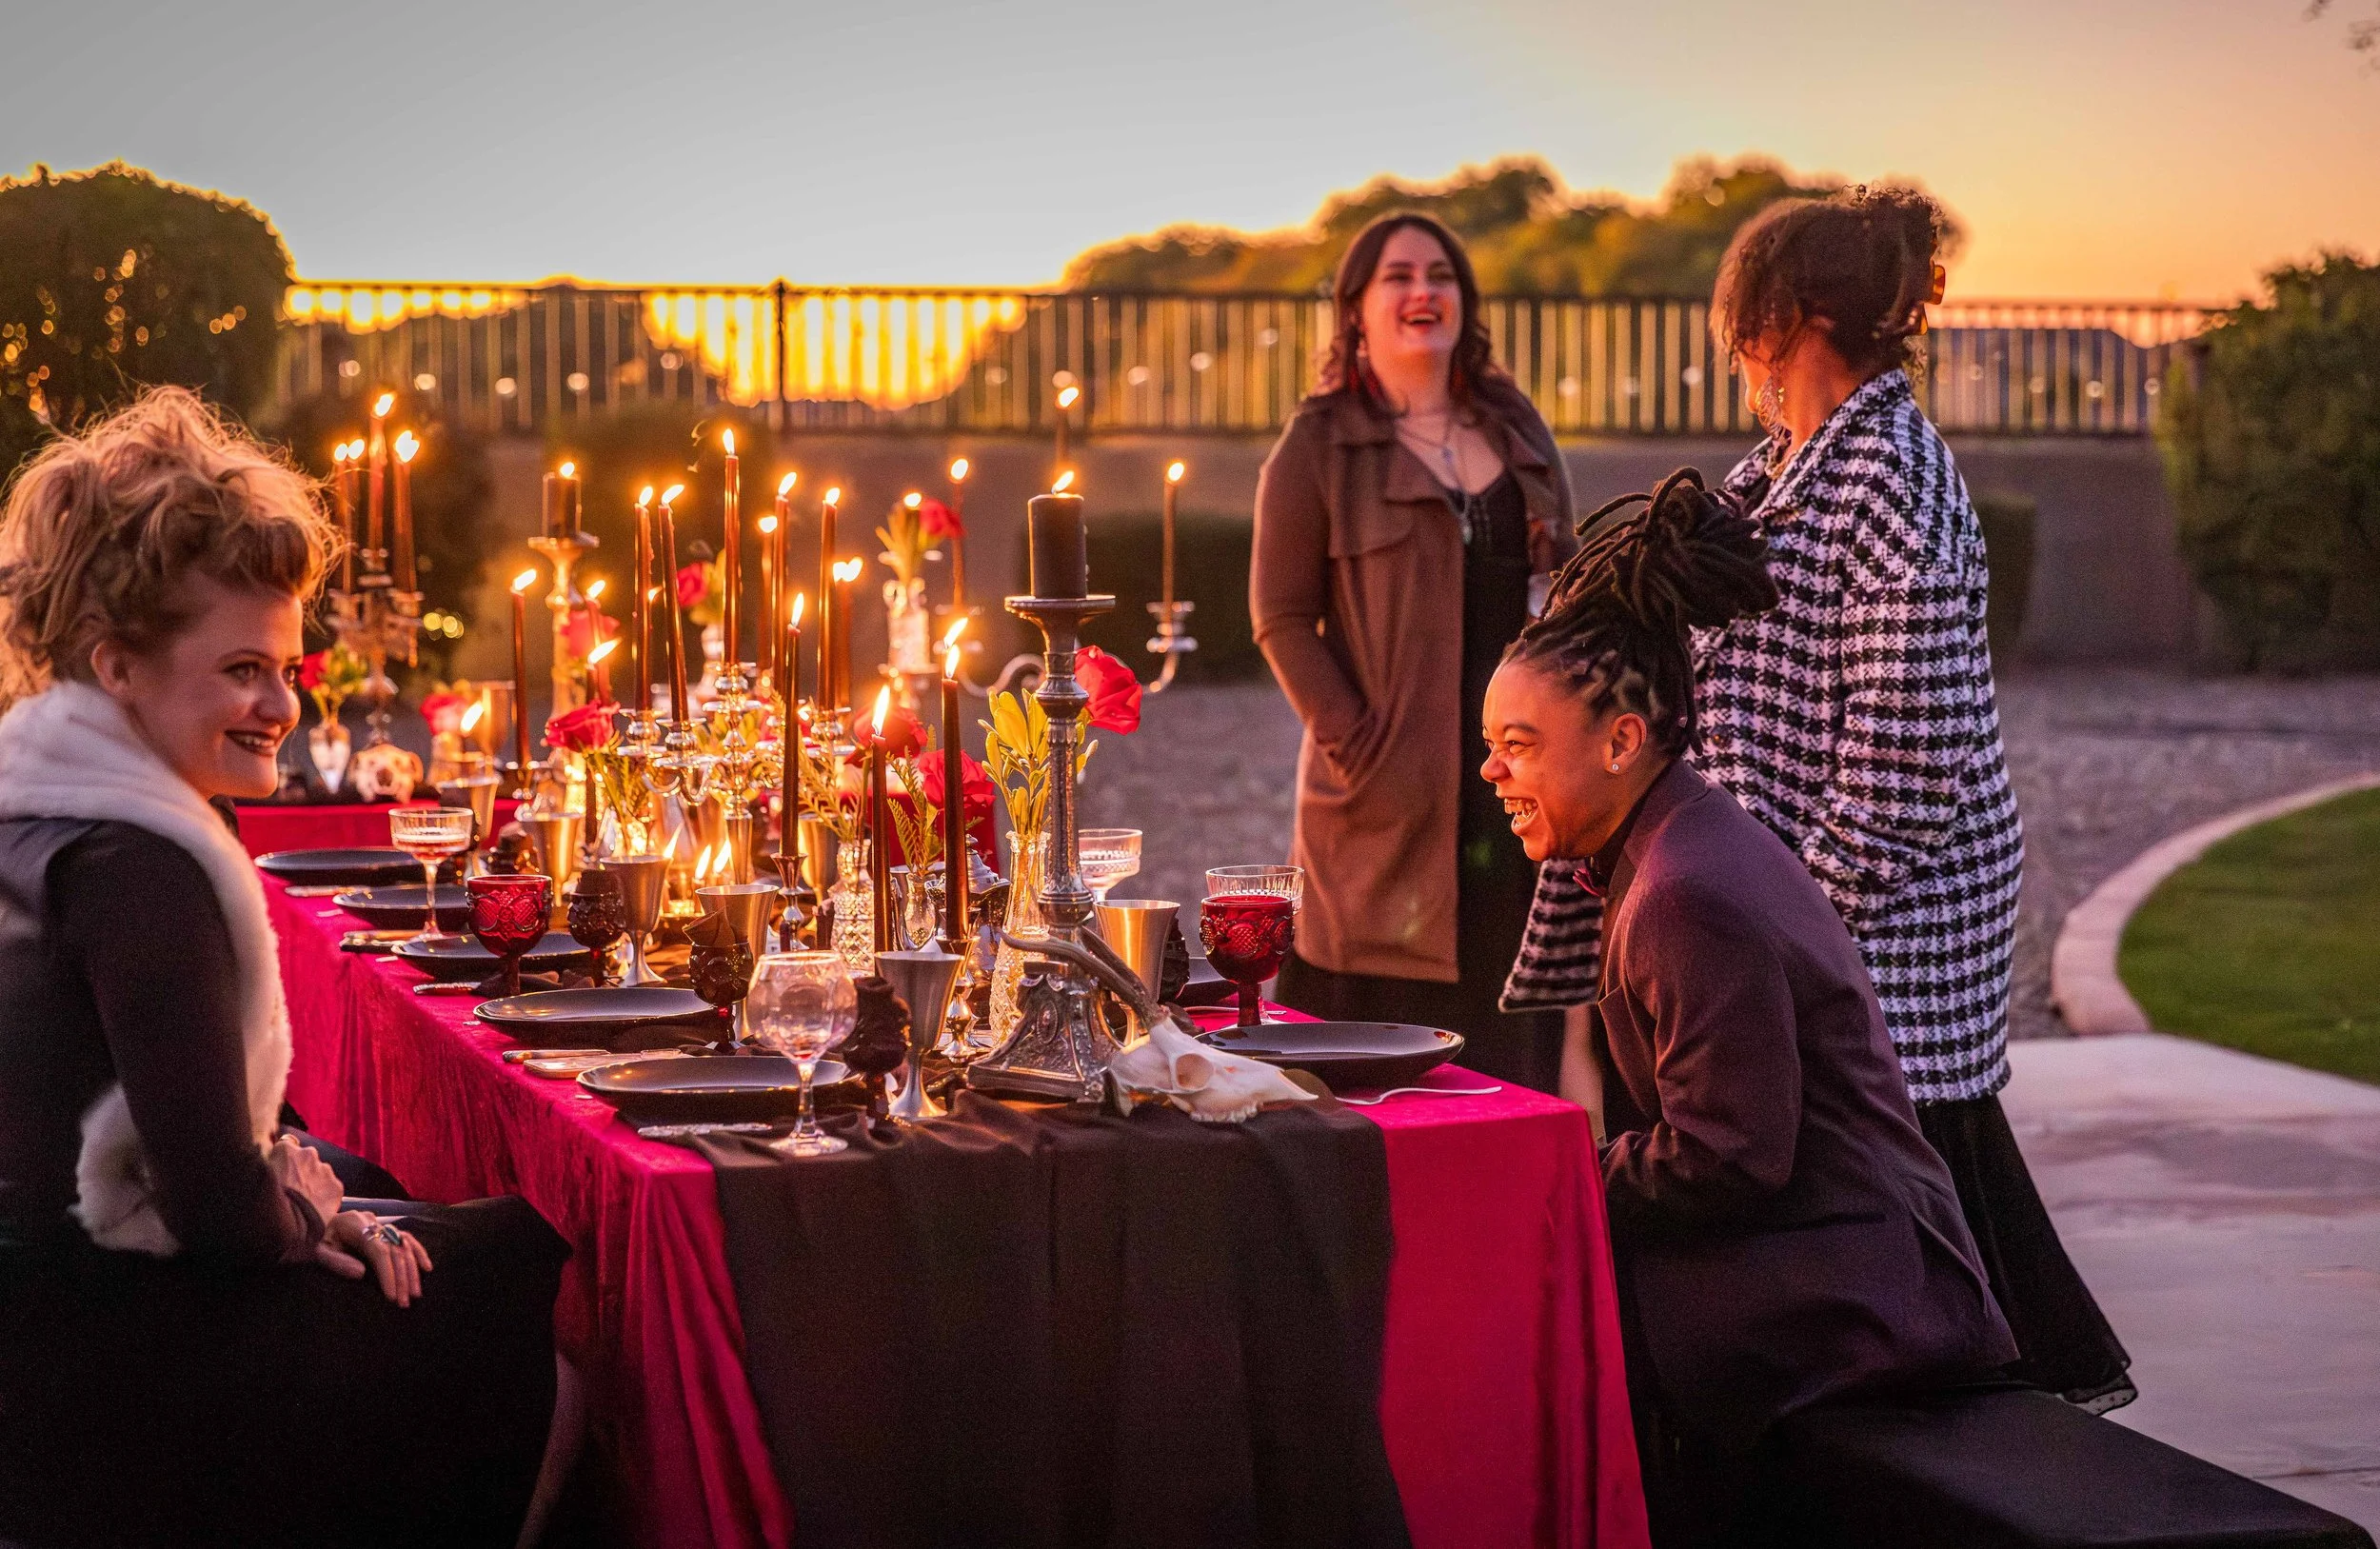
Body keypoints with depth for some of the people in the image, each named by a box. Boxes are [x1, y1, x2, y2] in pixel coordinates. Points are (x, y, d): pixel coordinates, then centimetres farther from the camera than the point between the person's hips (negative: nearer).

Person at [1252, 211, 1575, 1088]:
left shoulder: (1515, 430, 15)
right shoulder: (1320, 443, 1)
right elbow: (1282, 617, -3)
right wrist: (1352, 743, -13)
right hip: (1393, 786, -4)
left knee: (1511, 1043, 6)